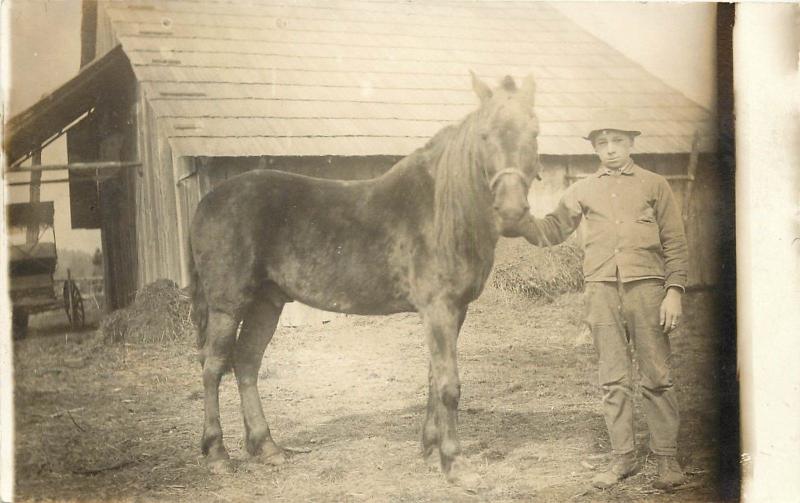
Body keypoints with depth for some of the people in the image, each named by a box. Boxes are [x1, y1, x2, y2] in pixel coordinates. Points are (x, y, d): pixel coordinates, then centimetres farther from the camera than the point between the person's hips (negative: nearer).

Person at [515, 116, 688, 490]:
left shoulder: (654, 185, 9)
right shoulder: (582, 190, 15)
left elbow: (675, 243, 6)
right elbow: (548, 233, 13)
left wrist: (674, 291, -4)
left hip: (646, 287, -2)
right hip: (602, 290, 2)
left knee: (656, 377, 0)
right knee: (613, 379, 4)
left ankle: (667, 458, 8)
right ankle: (623, 457, 12)